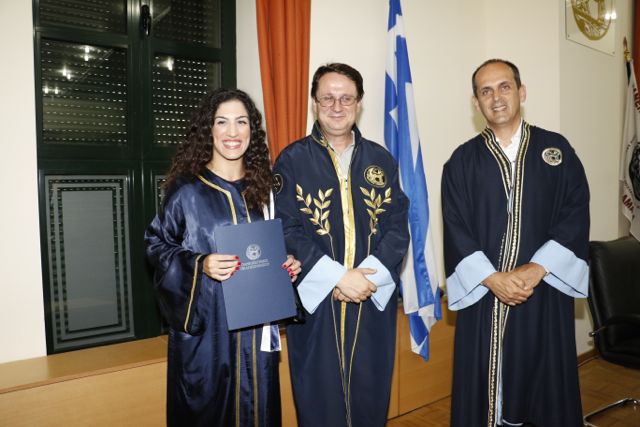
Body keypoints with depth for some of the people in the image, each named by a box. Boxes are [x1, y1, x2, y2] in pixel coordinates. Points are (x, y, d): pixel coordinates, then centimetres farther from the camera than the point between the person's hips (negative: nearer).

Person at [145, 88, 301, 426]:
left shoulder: (261, 186, 6)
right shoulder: (187, 189, -7)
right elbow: (156, 244, -3)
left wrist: (286, 264, -3)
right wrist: (199, 265, -19)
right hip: (204, 325, -3)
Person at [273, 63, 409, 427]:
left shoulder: (381, 160, 7)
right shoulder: (292, 160, -1)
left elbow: (398, 226, 2)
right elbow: (287, 232, -8)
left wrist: (368, 276, -13)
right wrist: (339, 277, -16)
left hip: (373, 299, 3)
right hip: (315, 300, -2)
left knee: (370, 397, 14)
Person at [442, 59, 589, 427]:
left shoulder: (557, 149, 6)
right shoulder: (463, 160, 4)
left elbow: (576, 216, -1)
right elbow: (456, 229, -3)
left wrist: (535, 270, -13)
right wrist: (493, 278, -14)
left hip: (545, 292, 1)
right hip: (484, 295, 0)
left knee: (548, 388, 10)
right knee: (484, 386, 7)